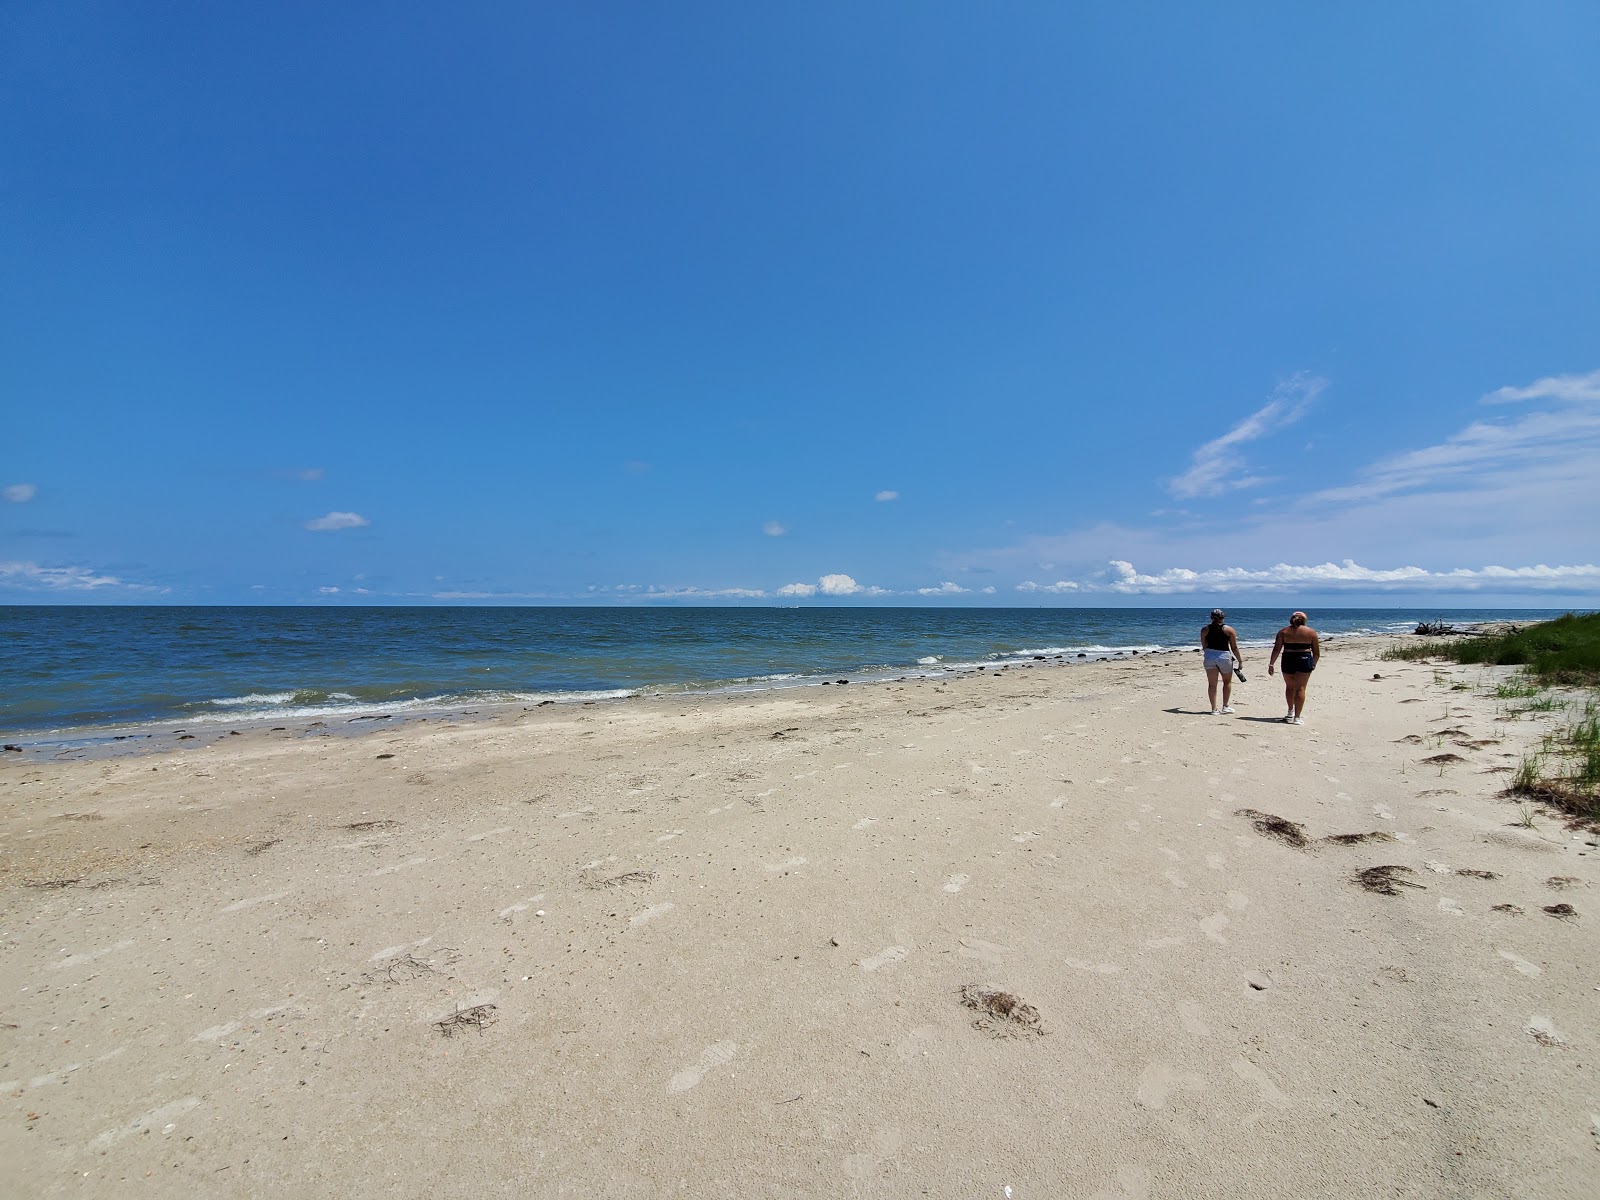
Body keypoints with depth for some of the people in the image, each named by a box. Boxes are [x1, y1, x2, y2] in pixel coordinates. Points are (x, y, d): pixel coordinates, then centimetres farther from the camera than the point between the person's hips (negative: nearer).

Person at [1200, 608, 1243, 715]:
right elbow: (1234, 648, -2)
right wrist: (1240, 660, 7)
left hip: (1210, 657, 2)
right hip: (1224, 656, -2)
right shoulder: (1229, 630, -3)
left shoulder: (1205, 630, 3)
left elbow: (1204, 647, 8)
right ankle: (1225, 706, 18)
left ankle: (1214, 709, 4)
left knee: (1212, 684, 5)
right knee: (1227, 682, 19)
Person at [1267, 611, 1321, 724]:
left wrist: (1271, 664, 2)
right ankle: (1297, 717, -6)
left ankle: (1290, 712, 32)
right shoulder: (1311, 632, 4)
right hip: (1304, 660, -1)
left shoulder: (1283, 631, 4)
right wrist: (1314, 664, 22)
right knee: (1300, 688, -1)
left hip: (1288, 660, 1)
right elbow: (1316, 652, 6)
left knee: (1289, 687, 18)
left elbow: (1276, 650, -1)